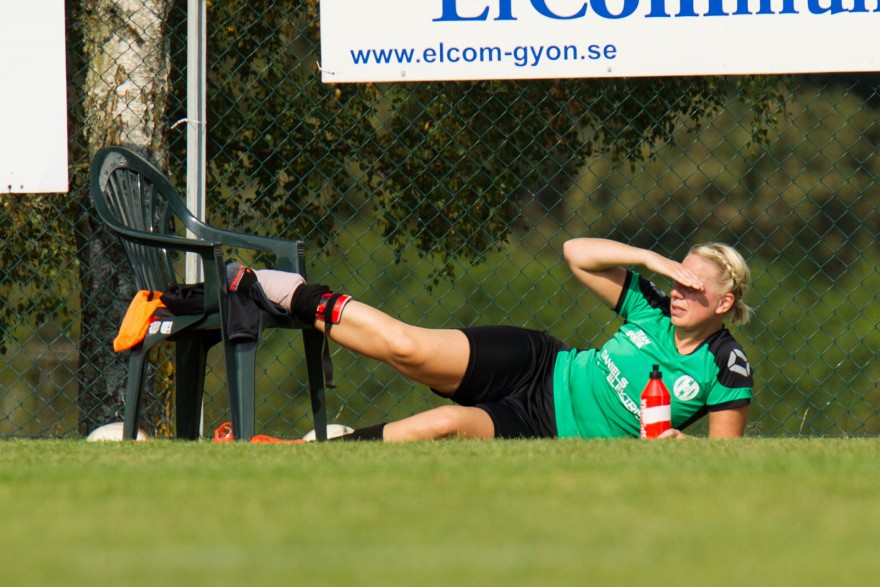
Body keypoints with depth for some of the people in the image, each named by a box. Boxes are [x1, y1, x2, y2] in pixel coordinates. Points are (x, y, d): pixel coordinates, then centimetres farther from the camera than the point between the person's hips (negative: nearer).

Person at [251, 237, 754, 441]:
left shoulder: (727, 371, -12)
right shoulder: (652, 309, -3)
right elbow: (576, 253, 0)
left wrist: (675, 441, -26)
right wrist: (650, 259, -13)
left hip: (542, 434, -3)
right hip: (539, 369, 3)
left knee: (442, 426, -28)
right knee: (408, 346, -17)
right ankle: (303, 298, 6)